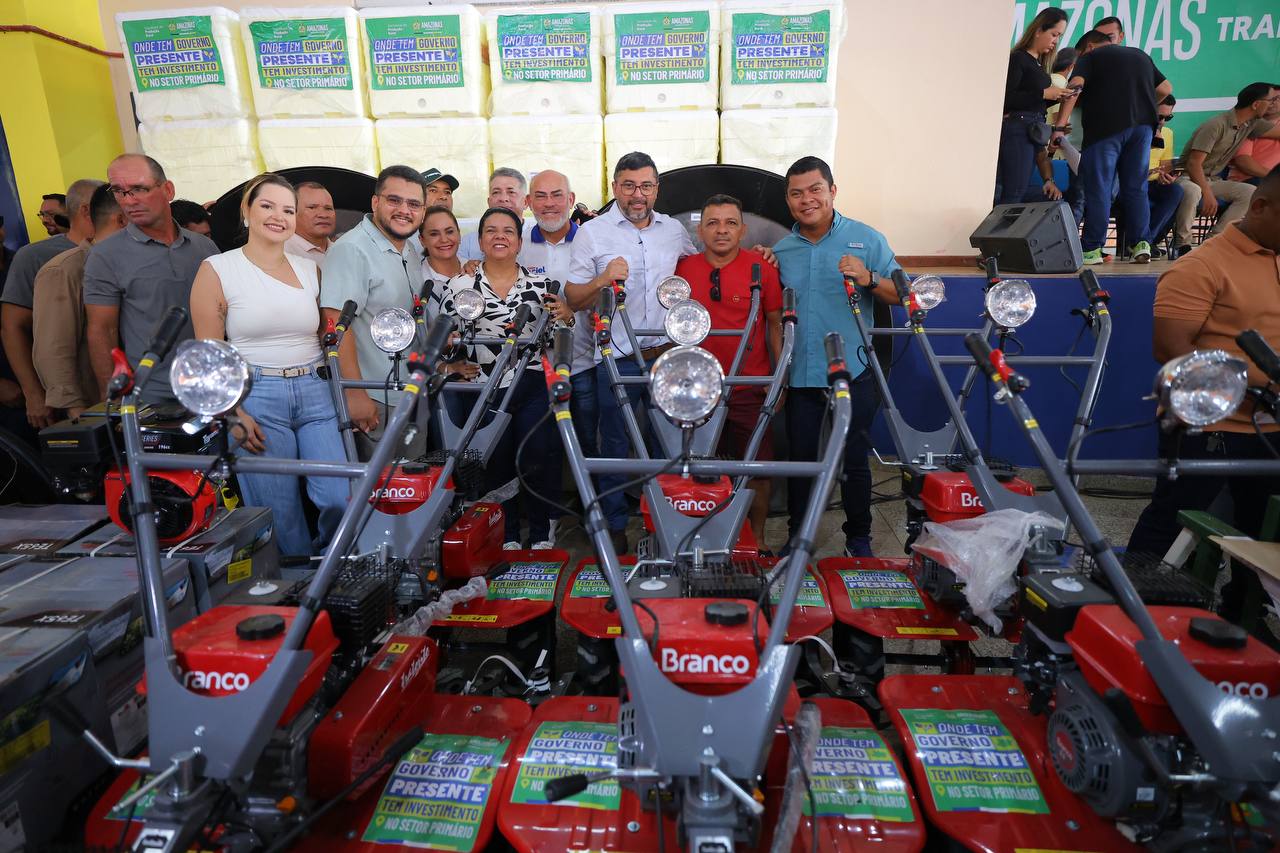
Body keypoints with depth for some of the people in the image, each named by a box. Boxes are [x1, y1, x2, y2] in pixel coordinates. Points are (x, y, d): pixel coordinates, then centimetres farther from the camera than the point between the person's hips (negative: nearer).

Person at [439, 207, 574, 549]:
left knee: (539, 459, 1)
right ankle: (506, 534, 24)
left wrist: (565, 316, -9)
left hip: (534, 386, 0)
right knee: (496, 463, 7)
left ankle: (542, 534, 20)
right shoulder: (461, 284, 2)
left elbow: (558, 330, 12)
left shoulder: (540, 282, 5)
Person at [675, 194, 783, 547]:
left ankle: (757, 537, 26)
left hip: (750, 389, -1)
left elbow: (776, 323, 3)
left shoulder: (762, 268, -2)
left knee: (758, 468, 6)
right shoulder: (683, 269, 3)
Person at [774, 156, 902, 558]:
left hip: (852, 374, -2)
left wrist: (869, 278, -17)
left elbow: (901, 295, -1)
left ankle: (859, 539, 23)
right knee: (802, 460, 11)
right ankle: (796, 538, 25)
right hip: (800, 377, 3)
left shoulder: (867, 239, 2)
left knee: (854, 461, 5)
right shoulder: (780, 250, 11)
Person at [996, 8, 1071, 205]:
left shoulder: (1039, 63, 19)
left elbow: (1035, 103, 21)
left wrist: (1057, 97, 4)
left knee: (1016, 191, 3)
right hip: (1016, 129, -8)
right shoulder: (1017, 58, -5)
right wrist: (1043, 93, -14)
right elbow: (1006, 99, -16)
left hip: (1033, 130, 8)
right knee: (1013, 194, -14)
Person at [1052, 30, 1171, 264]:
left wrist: (1060, 125, -16)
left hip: (1106, 126, -5)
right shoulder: (1141, 56, 25)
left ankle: (1092, 249, -7)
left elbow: (1075, 87, -10)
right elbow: (1166, 89, 26)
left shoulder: (1090, 57, 8)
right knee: (1136, 188, 10)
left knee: (1098, 189, -4)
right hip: (1143, 125, 5)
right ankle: (1142, 244, 3)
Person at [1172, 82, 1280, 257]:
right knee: (1192, 191, -42)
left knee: (1251, 192, -15)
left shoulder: (1252, 124, 9)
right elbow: (1193, 163, -22)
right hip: (1188, 177, -8)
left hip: (1212, 180, 8)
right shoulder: (1217, 125, -16)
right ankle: (1182, 243, -28)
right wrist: (1207, 194, -28)